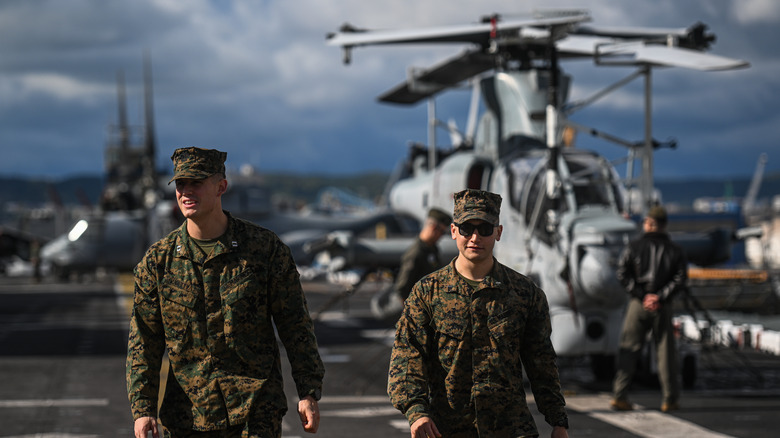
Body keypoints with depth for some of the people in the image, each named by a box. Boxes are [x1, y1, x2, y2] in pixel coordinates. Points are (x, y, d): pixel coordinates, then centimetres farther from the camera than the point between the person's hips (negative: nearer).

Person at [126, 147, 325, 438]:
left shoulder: (265, 248, -2)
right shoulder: (158, 261, 2)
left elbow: (295, 326, 1)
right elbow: (143, 342, 4)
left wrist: (308, 393, -4)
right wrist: (142, 408, -5)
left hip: (256, 412, -2)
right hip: (186, 412, 2)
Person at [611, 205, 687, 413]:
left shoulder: (634, 247, 2)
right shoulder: (674, 250, 4)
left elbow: (623, 274, -7)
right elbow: (680, 278, -6)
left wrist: (640, 295, -8)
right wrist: (660, 297, -10)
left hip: (638, 304, 0)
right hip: (662, 307, 0)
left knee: (629, 350, 4)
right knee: (665, 351, 7)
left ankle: (619, 396, -2)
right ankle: (670, 399, 8)